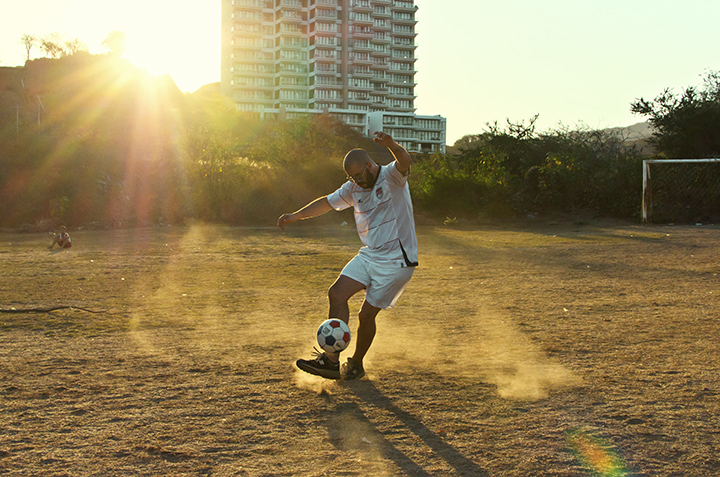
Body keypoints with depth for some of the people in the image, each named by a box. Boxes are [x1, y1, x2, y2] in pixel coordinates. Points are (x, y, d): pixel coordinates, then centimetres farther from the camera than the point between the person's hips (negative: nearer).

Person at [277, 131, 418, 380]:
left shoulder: (391, 177, -12)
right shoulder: (354, 188, 8)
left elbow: (405, 162, -33)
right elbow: (328, 202, 20)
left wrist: (391, 145, -55)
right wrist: (296, 216, 18)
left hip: (396, 261, -7)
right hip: (368, 255, 7)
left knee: (366, 314, -5)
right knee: (337, 294, -7)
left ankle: (356, 365, 19)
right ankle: (332, 360, -3)